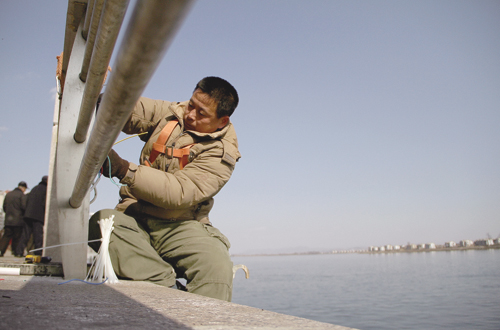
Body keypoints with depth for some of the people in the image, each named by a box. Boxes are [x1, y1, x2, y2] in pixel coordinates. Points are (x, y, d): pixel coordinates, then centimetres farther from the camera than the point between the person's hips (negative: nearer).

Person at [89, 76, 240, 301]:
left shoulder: (221, 152, -7)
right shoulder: (170, 114, 11)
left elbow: (180, 192, -20)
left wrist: (124, 170, -27)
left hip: (180, 226, -3)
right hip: (135, 219, 4)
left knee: (216, 267, -32)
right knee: (100, 222, -30)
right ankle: (164, 285, -37)